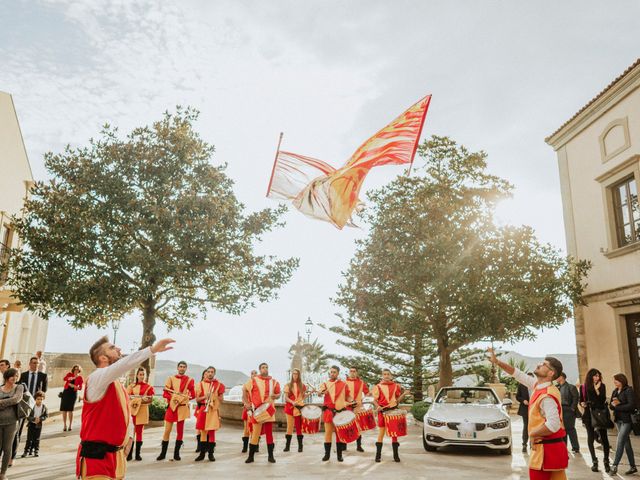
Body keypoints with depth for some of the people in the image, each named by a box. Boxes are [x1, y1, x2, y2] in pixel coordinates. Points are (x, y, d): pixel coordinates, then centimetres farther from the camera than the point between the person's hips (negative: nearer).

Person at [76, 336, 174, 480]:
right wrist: (152, 349, -40)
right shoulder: (97, 377, -15)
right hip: (96, 454, -8)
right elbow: (123, 364, -34)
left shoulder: (118, 384, 13)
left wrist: (128, 437, 7)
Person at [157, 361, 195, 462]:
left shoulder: (189, 380, 4)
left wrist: (182, 398, -5)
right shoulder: (171, 378, 7)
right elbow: (165, 393, 3)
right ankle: (163, 453, 12)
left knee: (180, 430, 4)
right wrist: (172, 398, -13)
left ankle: (176, 453, 14)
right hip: (171, 406, 1)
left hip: (182, 407, 0)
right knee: (167, 430, 2)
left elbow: (193, 395, 4)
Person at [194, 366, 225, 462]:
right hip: (203, 410, 1)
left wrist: (214, 396, -12)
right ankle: (202, 453, 13)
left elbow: (221, 400, 6)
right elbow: (197, 399, 6)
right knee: (203, 431, 3)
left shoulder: (218, 384, 5)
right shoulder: (201, 384, 7)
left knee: (212, 432, 0)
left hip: (214, 411, -1)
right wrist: (205, 396, -12)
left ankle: (211, 453, 8)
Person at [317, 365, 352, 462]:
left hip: (341, 411, 0)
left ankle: (339, 454, 13)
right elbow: (319, 391, -13)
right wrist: (322, 392, -37)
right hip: (329, 411, 0)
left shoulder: (344, 384, 8)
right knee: (328, 432, 2)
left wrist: (351, 401, -8)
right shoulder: (325, 383, 6)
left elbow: (348, 396, 14)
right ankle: (327, 454, 11)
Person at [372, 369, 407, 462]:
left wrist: (404, 394, -6)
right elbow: (374, 400, -1)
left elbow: (398, 400, 10)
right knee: (381, 433, 1)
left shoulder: (396, 386, 7)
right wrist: (378, 406, -21)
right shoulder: (378, 387, -1)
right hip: (383, 412, -2)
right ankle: (378, 455, 8)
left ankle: (396, 455, 15)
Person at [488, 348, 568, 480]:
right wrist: (496, 361, 12)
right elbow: (518, 374, 17)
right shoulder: (538, 385, 6)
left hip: (546, 449, -8)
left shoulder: (547, 396, -22)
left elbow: (553, 425, -31)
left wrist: (532, 434, -17)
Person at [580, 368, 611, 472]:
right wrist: (582, 403, -9)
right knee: (590, 438, 3)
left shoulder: (602, 386, 2)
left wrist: (597, 389, -19)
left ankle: (606, 461, 6)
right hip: (589, 415, 1)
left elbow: (603, 400, -9)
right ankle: (594, 461, 9)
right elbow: (581, 400, 12)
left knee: (604, 437, -2)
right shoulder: (583, 387, 4)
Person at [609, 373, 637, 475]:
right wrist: (613, 404, -10)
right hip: (618, 420, 7)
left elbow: (631, 405, -17)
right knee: (626, 443, 11)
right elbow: (611, 406, 12)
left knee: (620, 442, -10)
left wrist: (618, 406, -13)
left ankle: (615, 465, -8)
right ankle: (633, 467, 19)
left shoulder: (629, 390, -9)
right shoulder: (615, 392, 12)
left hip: (627, 420, -7)